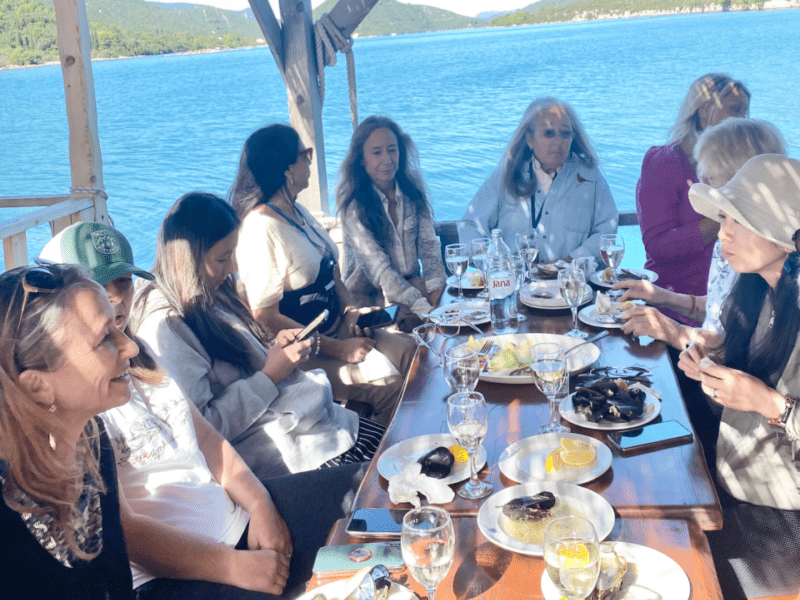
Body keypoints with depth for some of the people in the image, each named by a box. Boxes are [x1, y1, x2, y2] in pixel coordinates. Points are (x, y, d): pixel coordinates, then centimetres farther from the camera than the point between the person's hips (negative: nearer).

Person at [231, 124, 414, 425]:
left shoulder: (298, 211, 9)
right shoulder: (261, 228, -20)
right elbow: (266, 318, -21)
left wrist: (350, 309, -3)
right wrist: (335, 348, -20)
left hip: (336, 328, 9)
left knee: (411, 352, -9)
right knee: (388, 386, -22)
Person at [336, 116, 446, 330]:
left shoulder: (413, 192, 4)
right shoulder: (353, 205, -13)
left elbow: (429, 246, 2)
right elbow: (378, 268, -20)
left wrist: (436, 290, -18)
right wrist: (424, 309, -30)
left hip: (412, 284, 5)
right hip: (368, 295, -4)